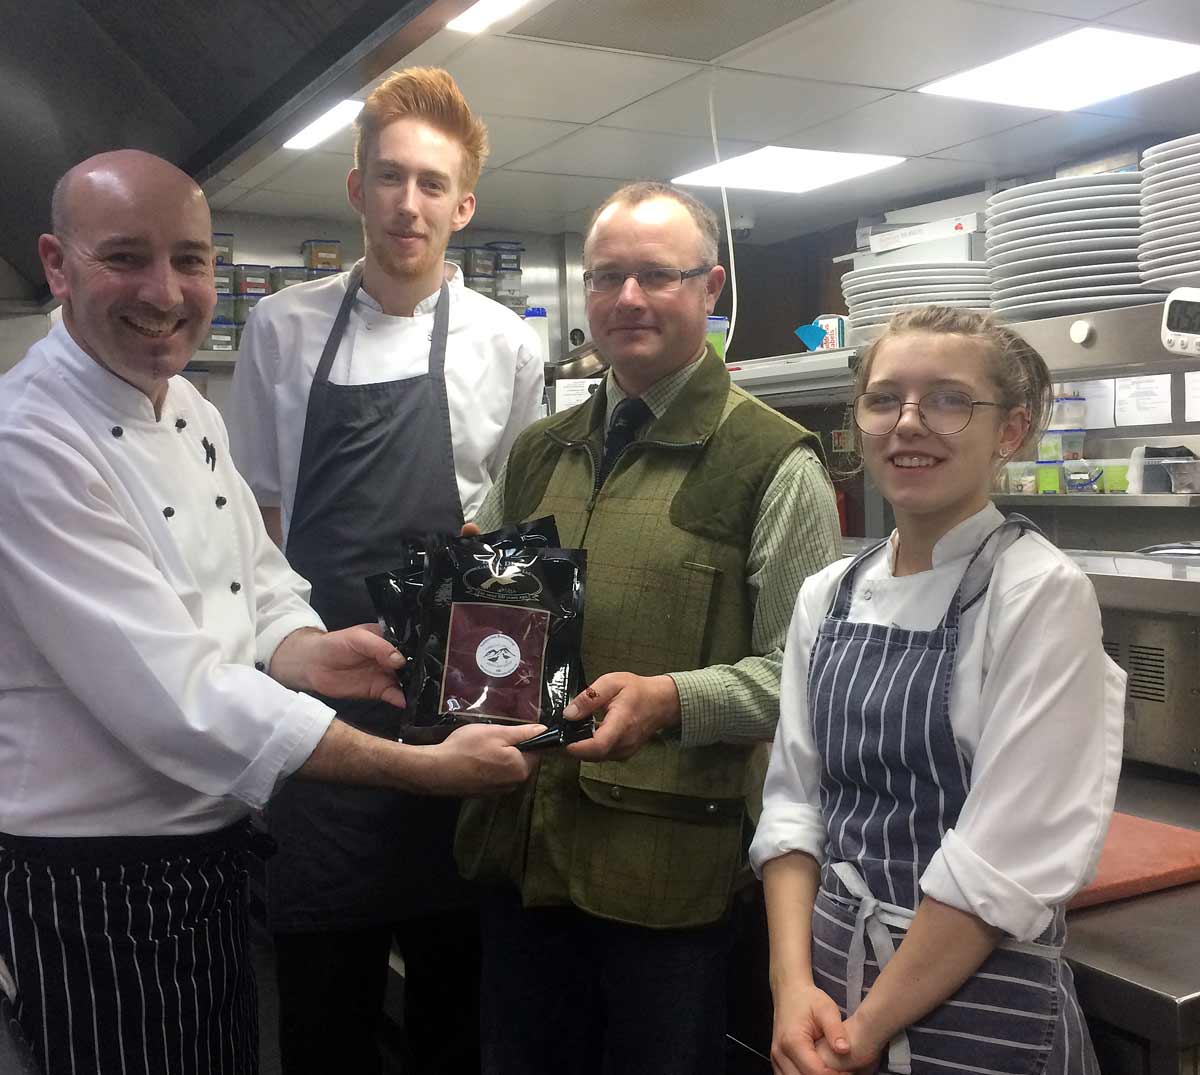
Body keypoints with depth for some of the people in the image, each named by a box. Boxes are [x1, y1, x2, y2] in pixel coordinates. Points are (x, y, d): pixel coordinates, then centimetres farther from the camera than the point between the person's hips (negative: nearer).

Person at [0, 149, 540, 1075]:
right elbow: (177, 697, -27)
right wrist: (427, 769, -25)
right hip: (98, 891, -8)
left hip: (216, 855, 8)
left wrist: (304, 654, -12)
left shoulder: (189, 411, 6)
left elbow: (259, 589, 12)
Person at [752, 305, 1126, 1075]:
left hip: (981, 1008, -5)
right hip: (825, 986, 5)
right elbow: (793, 798, 3)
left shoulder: (1042, 594, -15)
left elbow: (1009, 856, -19)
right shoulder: (827, 596, 2)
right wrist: (794, 983, -9)